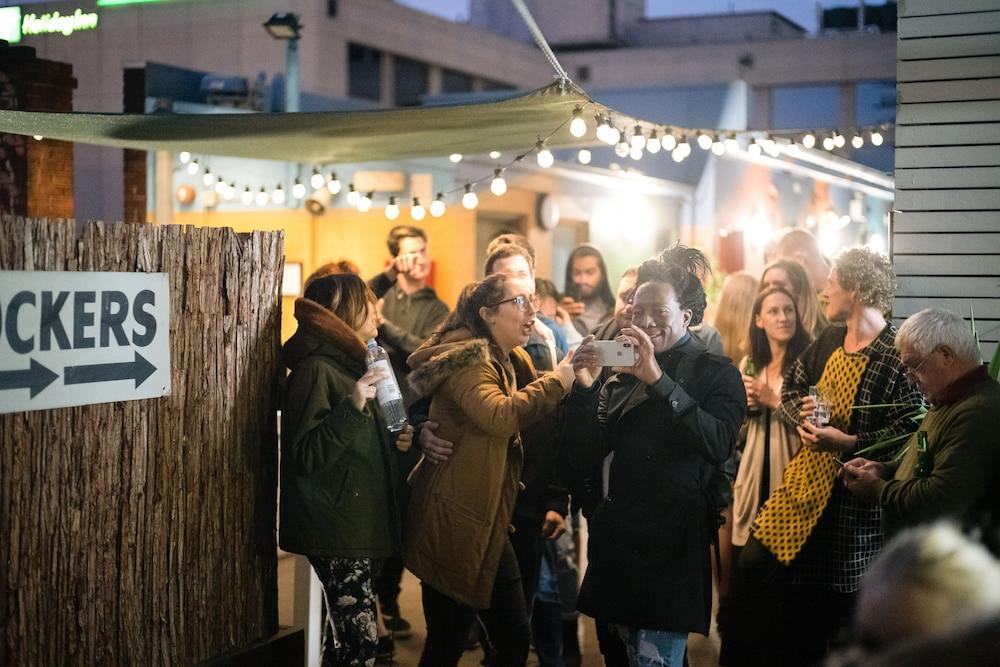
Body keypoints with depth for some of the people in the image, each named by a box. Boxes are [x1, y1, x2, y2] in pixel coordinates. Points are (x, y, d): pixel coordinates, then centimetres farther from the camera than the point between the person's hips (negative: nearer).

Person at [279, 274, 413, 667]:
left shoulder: (351, 362, 16)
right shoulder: (316, 369, -14)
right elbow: (307, 455, -22)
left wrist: (392, 441, 9)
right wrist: (352, 406, -30)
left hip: (360, 524, 9)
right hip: (335, 528, -9)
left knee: (347, 634, 12)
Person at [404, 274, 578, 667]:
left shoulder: (507, 361, 16)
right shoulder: (467, 359, -14)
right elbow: (500, 417, -31)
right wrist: (557, 381, -24)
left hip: (486, 521, 9)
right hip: (454, 524, -9)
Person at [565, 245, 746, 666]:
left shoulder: (717, 374, 0)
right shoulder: (622, 375, 12)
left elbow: (719, 445, -19)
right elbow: (589, 454, 7)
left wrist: (658, 380, -24)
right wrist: (584, 389, -7)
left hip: (675, 540, -5)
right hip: (620, 535, 5)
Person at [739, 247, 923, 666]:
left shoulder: (897, 356, -17)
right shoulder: (829, 341, 8)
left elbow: (910, 429, -21)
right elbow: (791, 386, 20)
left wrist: (849, 442, -26)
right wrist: (801, 411, -1)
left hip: (853, 500, -7)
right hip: (806, 484, 8)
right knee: (754, 565, 8)